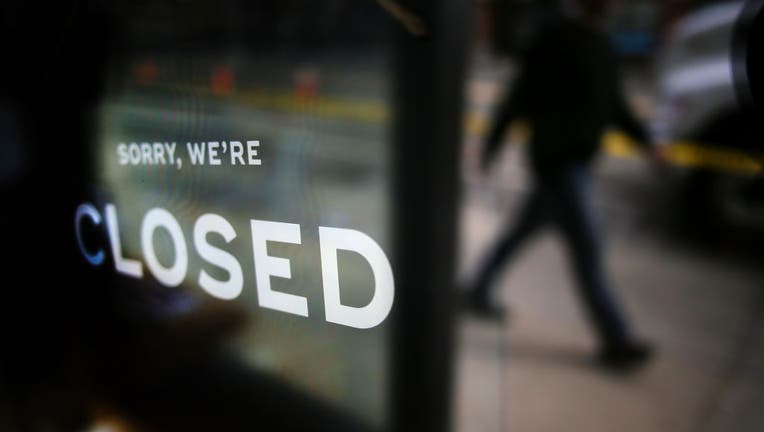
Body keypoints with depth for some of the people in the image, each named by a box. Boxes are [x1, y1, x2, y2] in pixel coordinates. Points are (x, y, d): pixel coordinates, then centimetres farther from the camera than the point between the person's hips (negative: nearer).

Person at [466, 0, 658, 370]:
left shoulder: (600, 46, 13)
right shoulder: (555, 41, -13)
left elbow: (613, 104, 18)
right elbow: (520, 98, -13)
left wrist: (644, 141, 10)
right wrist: (492, 145, -10)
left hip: (578, 160, 9)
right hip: (557, 161, -9)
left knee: (523, 232, 18)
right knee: (587, 249, -5)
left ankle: (479, 294, 34)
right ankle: (615, 341, 5)